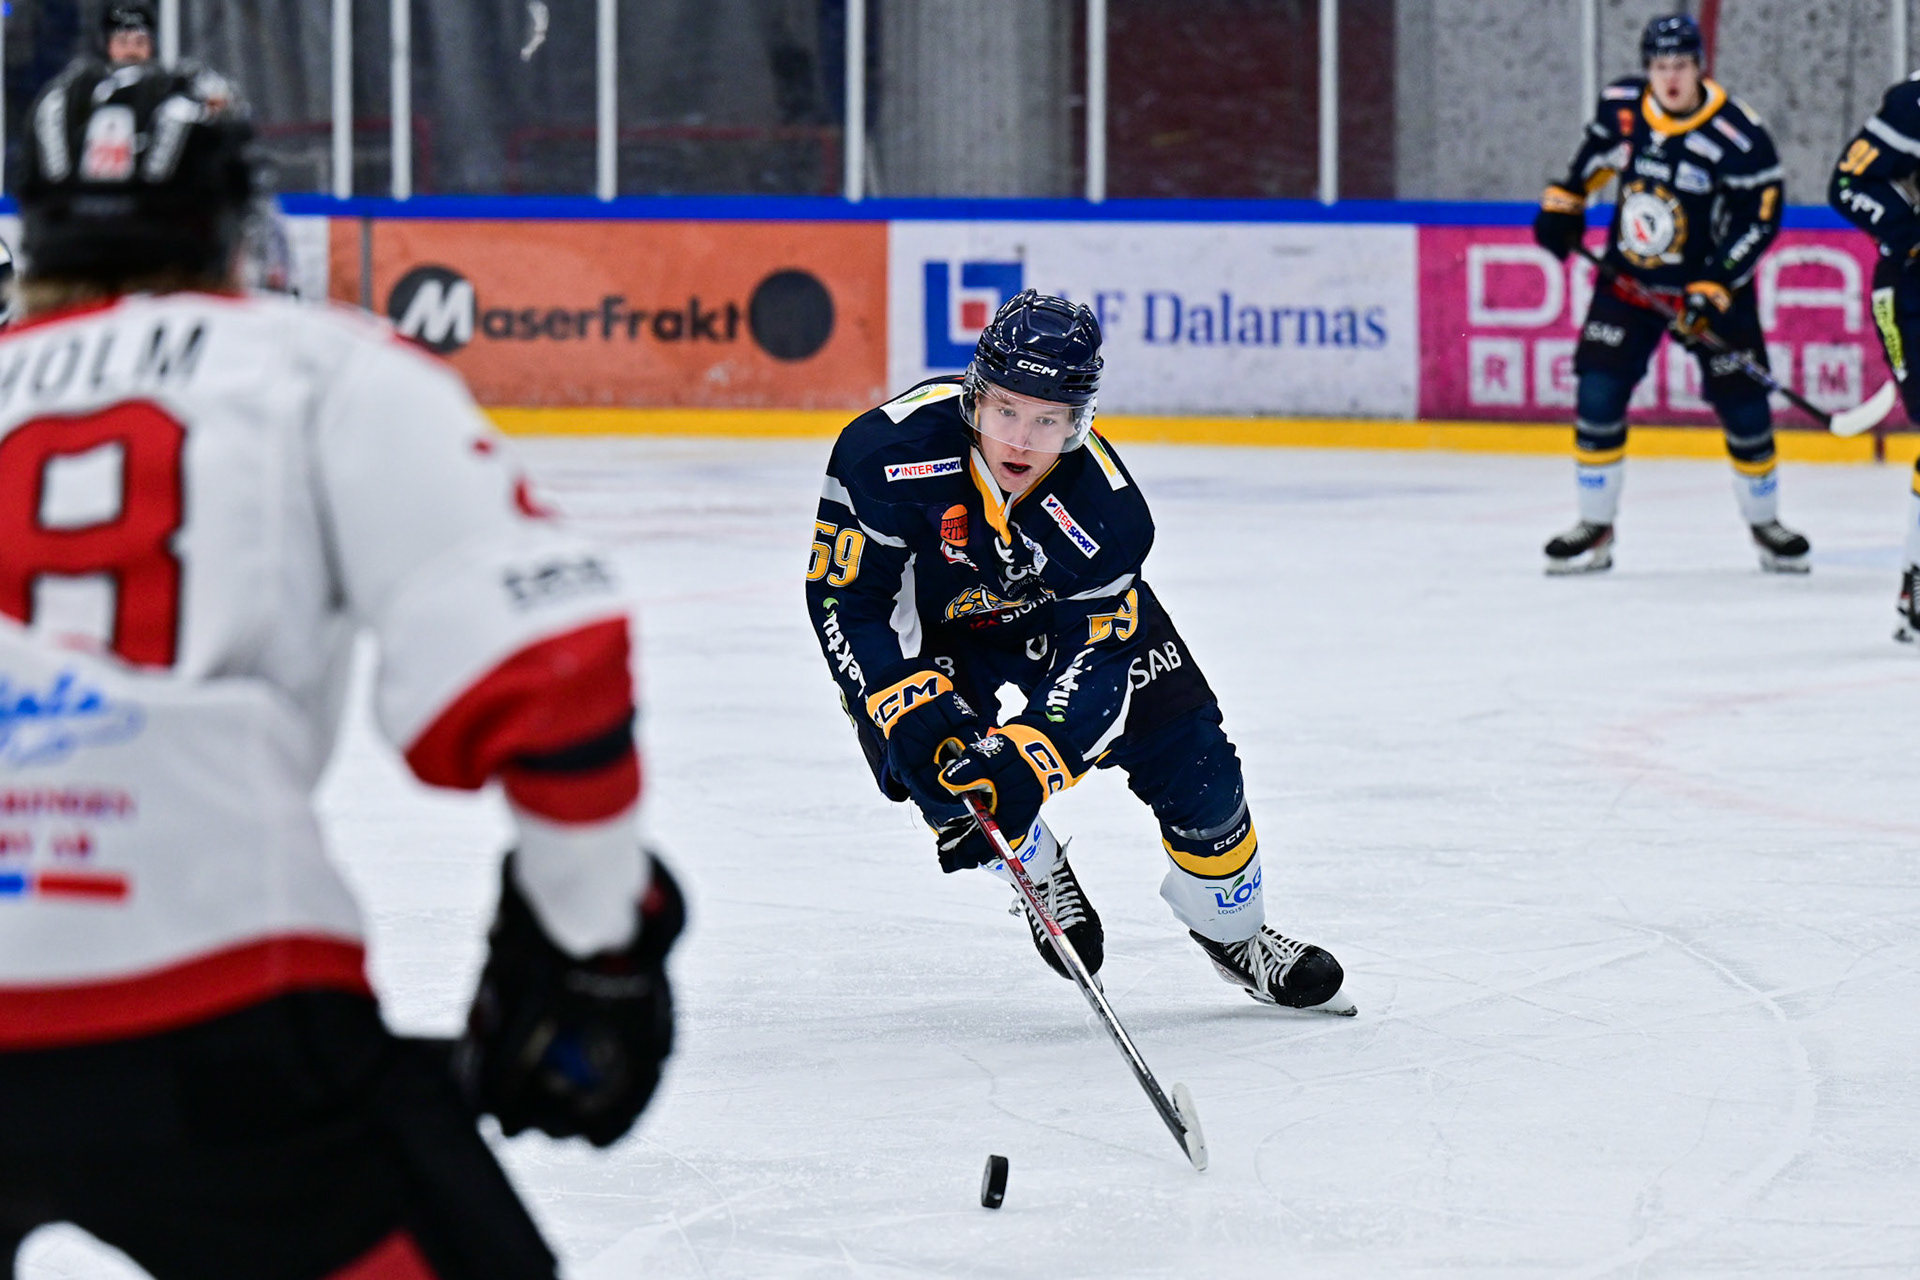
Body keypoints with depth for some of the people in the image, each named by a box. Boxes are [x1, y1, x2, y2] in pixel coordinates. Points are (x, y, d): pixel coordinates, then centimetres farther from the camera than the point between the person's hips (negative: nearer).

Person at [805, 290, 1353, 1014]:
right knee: (931, 757, -25)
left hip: (1064, 611, 1)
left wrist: (1029, 756, -43)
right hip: (925, 622, -1)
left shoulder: (1104, 506, -32)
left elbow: (1097, 656, -28)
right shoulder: (888, 451, -36)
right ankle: (1039, 875, 10)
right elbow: (842, 597, -28)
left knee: (1189, 758, -5)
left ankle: (1233, 934, 23)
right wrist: (913, 714, -38)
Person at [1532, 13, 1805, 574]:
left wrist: (1711, 293, -23)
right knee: (1598, 395, -8)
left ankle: (1765, 523, 21)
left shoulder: (1739, 137, -22)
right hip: (1629, 275, 3)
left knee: (1744, 406, -1)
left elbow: (1757, 222, -18)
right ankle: (1595, 530, 3)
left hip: (1714, 281, -3)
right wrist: (1564, 201, 13)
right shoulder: (1621, 106, -9)